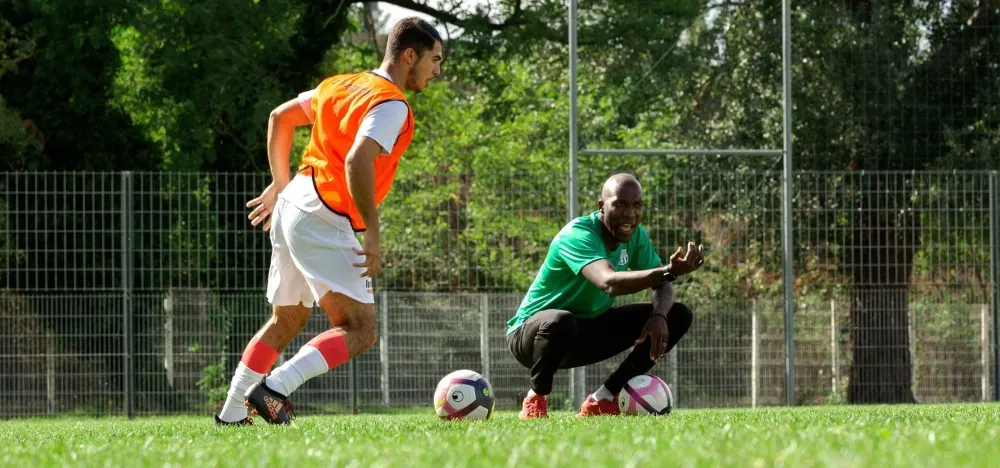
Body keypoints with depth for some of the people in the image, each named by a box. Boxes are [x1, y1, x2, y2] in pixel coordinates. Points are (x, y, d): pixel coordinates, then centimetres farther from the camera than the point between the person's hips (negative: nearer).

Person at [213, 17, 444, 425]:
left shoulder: (341, 85, 17)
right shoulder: (391, 105, -11)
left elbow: (280, 117, 25)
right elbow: (357, 161, -25)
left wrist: (280, 185, 31)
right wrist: (373, 235, -22)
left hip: (290, 208, 9)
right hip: (323, 223, -9)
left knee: (285, 323, 22)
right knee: (359, 330, -9)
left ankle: (231, 414, 22)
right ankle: (275, 389, -21)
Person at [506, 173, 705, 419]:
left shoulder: (635, 235, -3)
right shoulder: (577, 235, -28)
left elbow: (662, 285, -4)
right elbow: (610, 283, -46)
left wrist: (659, 315, -28)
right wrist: (669, 271, -58)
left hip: (589, 330, 8)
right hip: (531, 332, -8)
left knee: (678, 315, -2)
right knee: (560, 321, -44)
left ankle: (604, 398, 1)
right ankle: (536, 398, -13)